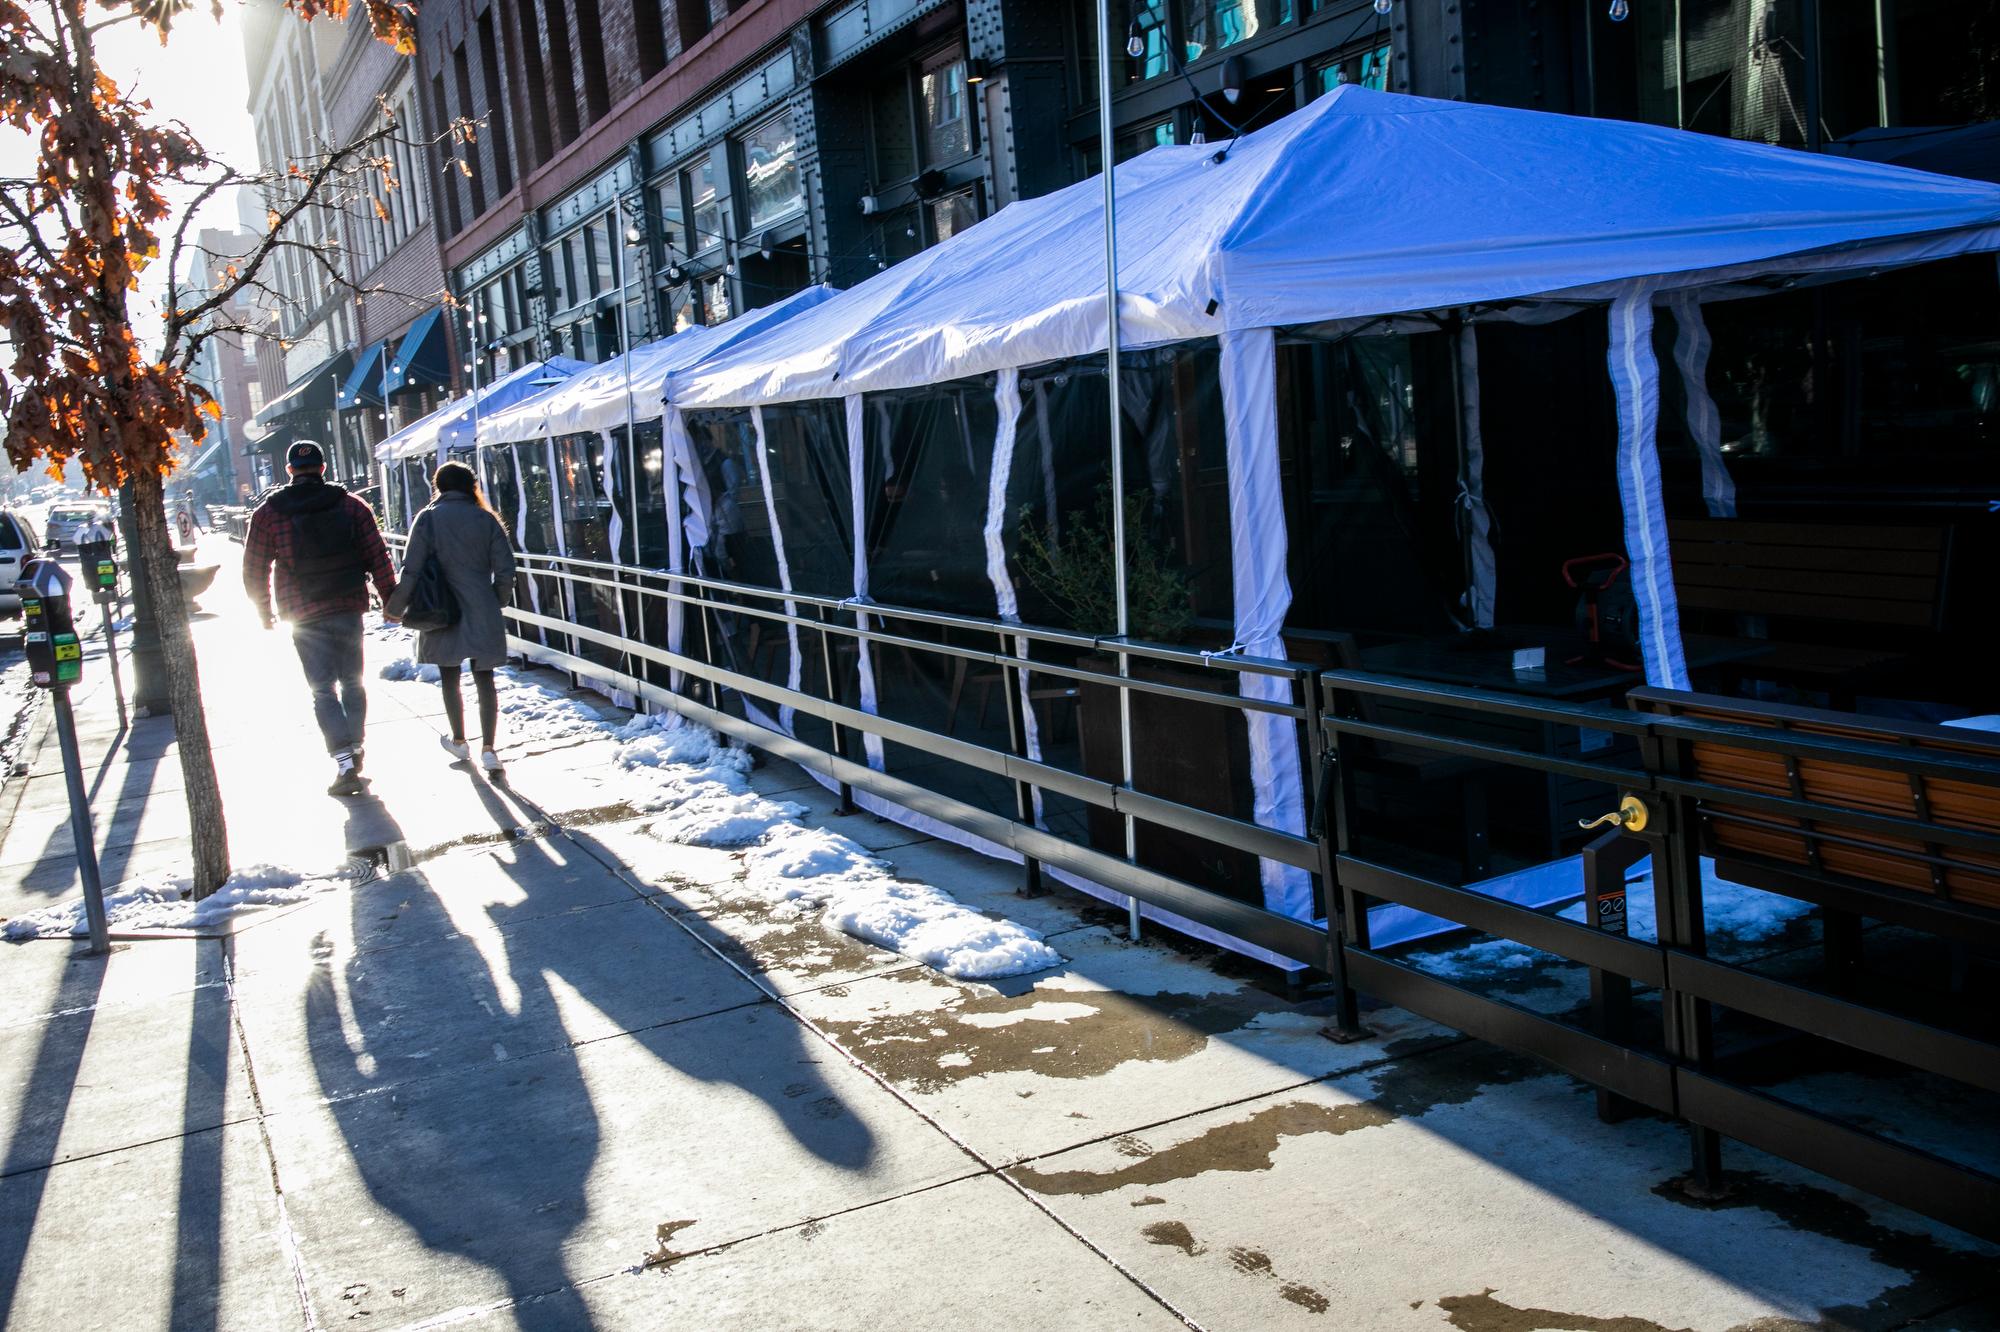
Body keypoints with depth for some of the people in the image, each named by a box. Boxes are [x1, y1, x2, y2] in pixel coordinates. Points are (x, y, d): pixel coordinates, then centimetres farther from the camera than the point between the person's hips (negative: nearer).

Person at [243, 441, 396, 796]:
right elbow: (378, 557, 0)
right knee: (352, 682, 16)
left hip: (304, 615, -2)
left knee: (323, 689, 1)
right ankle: (355, 750, 24)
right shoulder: (351, 505, 1)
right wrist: (390, 599, 10)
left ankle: (345, 762, -11)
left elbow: (254, 569, 3)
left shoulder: (268, 513, -2)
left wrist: (265, 611, 16)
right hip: (348, 607, 2)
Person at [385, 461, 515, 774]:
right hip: (483, 613, 1)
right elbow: (505, 569, -1)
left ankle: (459, 741, 29)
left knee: (450, 679, 16)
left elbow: (412, 570, -9)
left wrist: (395, 608, 3)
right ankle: (488, 748, -1)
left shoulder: (428, 518, -5)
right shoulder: (485, 519, 1)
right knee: (484, 679, 6)